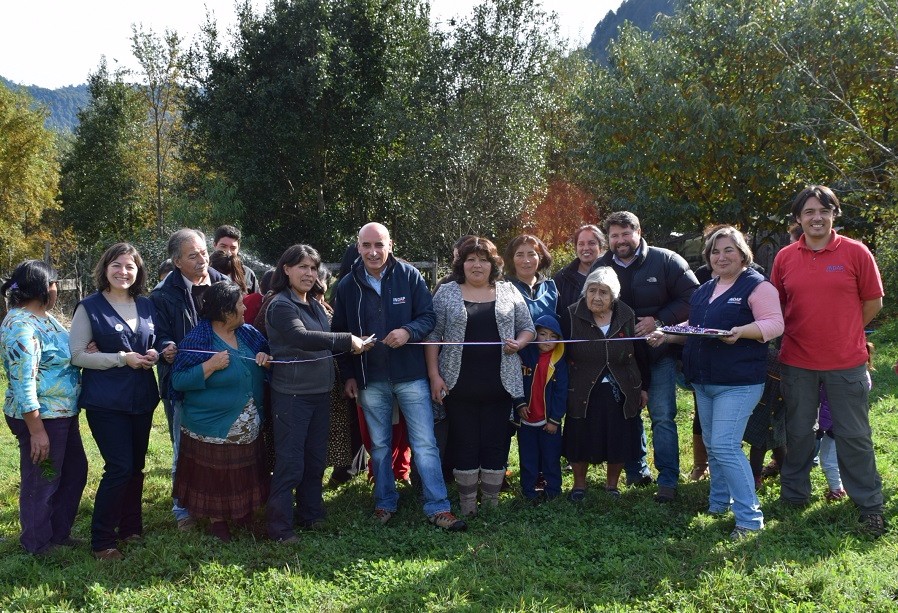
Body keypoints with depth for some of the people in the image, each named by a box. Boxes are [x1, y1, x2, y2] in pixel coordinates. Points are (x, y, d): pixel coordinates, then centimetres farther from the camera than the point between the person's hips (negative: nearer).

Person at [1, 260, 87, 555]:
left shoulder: (45, 317, 8)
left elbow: (64, 355, 23)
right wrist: (36, 430, -24)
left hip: (64, 413, 10)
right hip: (40, 417, -10)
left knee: (75, 470, 20)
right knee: (42, 482, 6)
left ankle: (59, 532, 37)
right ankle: (38, 547, 24)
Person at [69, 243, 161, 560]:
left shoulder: (146, 305, 8)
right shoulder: (90, 307, -7)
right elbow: (77, 355, -11)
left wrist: (154, 354, -4)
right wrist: (122, 358, -18)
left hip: (141, 398, 6)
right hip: (106, 400, -5)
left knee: (136, 466, 12)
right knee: (119, 467, -10)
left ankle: (131, 527, 28)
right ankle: (102, 540, 2)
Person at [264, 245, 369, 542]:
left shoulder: (315, 305, 12)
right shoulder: (281, 305, -13)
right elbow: (302, 337, -28)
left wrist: (354, 345, 3)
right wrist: (347, 340, -30)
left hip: (320, 392, 8)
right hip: (292, 393, -8)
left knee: (316, 459, 17)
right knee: (290, 463, -4)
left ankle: (311, 515, 30)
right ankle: (279, 527, 6)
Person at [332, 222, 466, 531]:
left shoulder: (409, 276, -5)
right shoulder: (347, 286, 1)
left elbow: (428, 316, -2)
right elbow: (340, 333, 7)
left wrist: (408, 331, -23)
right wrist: (348, 375, 3)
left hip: (410, 375, -2)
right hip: (370, 380, 2)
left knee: (425, 444, -1)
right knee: (379, 445, 14)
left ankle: (438, 508, 6)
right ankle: (385, 503, 28)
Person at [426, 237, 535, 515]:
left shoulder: (509, 292, 8)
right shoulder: (446, 293, 4)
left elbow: (528, 328, 13)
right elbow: (432, 335, 3)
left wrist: (518, 344, -9)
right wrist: (434, 375, -4)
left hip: (500, 385, 1)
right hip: (459, 385, -1)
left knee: (496, 445, 5)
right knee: (464, 446, 4)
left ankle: (491, 506, 18)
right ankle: (467, 507, 17)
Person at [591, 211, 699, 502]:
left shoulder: (666, 261, -6)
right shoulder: (600, 267, 5)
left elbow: (691, 297, -7)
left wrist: (660, 320, -17)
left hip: (659, 352, -3)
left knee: (663, 416, -5)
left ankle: (668, 480, 1)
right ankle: (636, 472, 27)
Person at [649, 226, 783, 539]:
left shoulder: (756, 285, -7)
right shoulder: (704, 290, 17)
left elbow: (774, 324, -16)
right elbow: (693, 328, 24)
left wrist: (741, 331, -31)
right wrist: (666, 335, 8)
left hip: (738, 383, -8)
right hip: (703, 381, 8)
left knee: (725, 446, -15)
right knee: (712, 445, 15)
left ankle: (749, 517, -8)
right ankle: (719, 503, 30)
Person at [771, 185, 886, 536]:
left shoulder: (856, 253, -5)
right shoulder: (785, 257, 1)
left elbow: (873, 302, 1)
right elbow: (776, 306, 11)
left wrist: (842, 332, 5)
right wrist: (810, 331, 4)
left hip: (846, 363, -2)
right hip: (797, 362, 2)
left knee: (853, 436, 5)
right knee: (798, 433, 15)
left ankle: (870, 505, 18)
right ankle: (794, 496, 30)